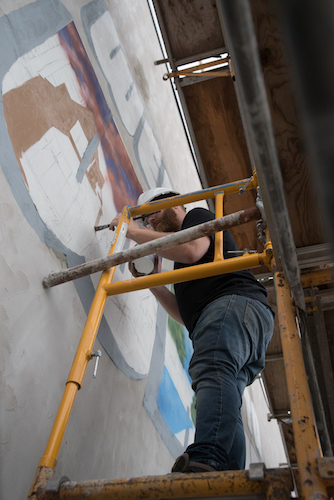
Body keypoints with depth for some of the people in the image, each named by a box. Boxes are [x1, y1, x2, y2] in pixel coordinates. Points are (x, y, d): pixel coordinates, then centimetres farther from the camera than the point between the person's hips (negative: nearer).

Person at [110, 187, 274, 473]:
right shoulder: (184, 264, 40)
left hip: (233, 302, -9)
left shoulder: (198, 216, 17)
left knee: (211, 371, -31)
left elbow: (191, 250, -9)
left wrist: (134, 231, 1)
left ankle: (207, 459, -48)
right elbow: (187, 315, 30)